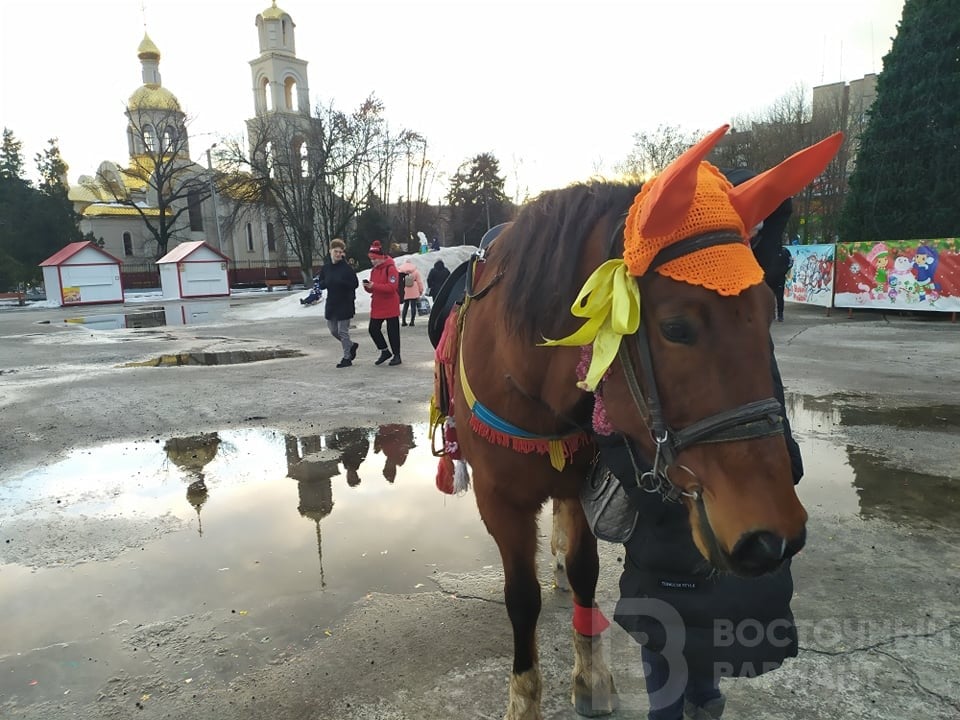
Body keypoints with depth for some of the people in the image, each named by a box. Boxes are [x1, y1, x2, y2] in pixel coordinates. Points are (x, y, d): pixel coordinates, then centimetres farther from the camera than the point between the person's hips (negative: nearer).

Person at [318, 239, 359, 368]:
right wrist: (327, 282, -12)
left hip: (345, 304, -6)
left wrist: (340, 282, -23)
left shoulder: (347, 268, -11)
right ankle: (352, 345, 35)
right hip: (331, 304, 6)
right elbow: (321, 285, 9)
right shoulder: (326, 268, 5)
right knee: (333, 330, 13)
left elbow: (355, 284, -16)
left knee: (343, 331, -1)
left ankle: (347, 358, 12)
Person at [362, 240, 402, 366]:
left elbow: (392, 287, -22)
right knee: (373, 329, 6)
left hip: (390, 307, -7)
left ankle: (396, 355, 15)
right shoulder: (374, 270, 12)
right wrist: (368, 287, -7)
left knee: (392, 331, 1)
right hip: (377, 307, 8)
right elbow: (372, 289, 17)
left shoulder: (391, 268, -12)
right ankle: (385, 351, 22)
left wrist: (374, 286, -25)